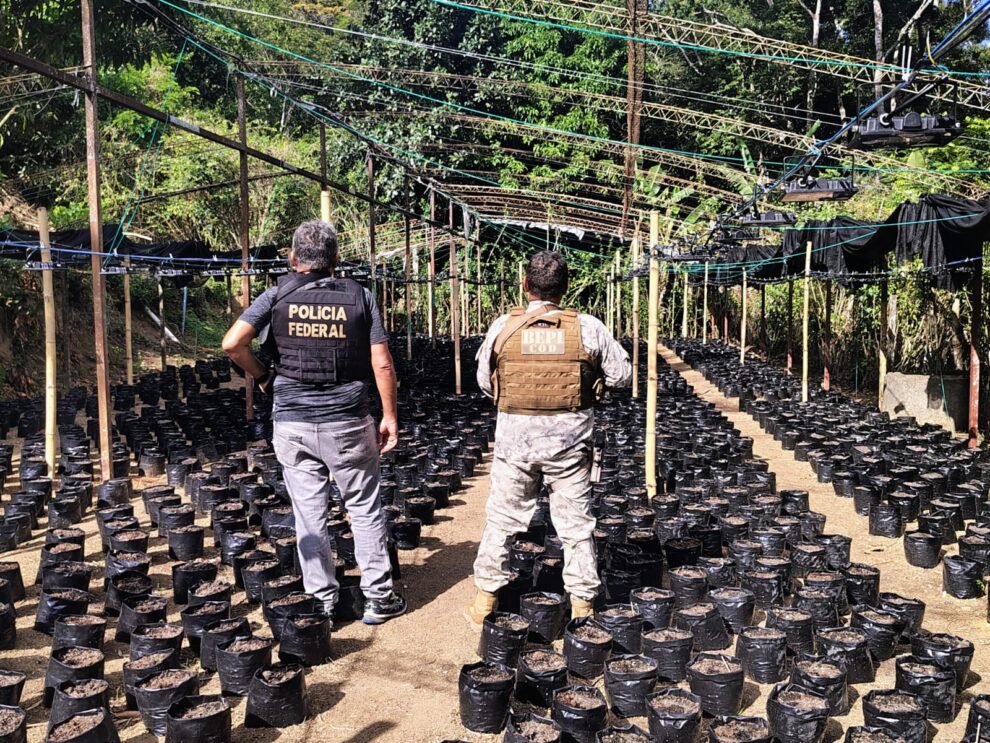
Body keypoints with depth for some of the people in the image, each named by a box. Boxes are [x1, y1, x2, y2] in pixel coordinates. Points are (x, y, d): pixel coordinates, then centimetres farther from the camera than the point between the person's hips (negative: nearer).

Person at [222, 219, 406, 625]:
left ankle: (322, 601, 18)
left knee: (309, 514, 9)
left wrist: (262, 377, 7)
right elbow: (382, 364, -5)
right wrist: (390, 416, 3)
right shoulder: (359, 296, -1)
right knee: (365, 510, 11)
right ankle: (378, 598, 18)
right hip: (348, 423, 0)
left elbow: (232, 344, -10)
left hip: (292, 422, 1)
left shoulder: (278, 295, -1)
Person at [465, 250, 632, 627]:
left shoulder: (503, 327, -6)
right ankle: (582, 606, 22)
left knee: (502, 520, 14)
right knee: (576, 524, 12)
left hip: (515, 439, 1)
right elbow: (622, 375, 0)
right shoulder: (588, 328, -7)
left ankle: (485, 603, 25)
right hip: (569, 440, 0)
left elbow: (485, 382, 3)